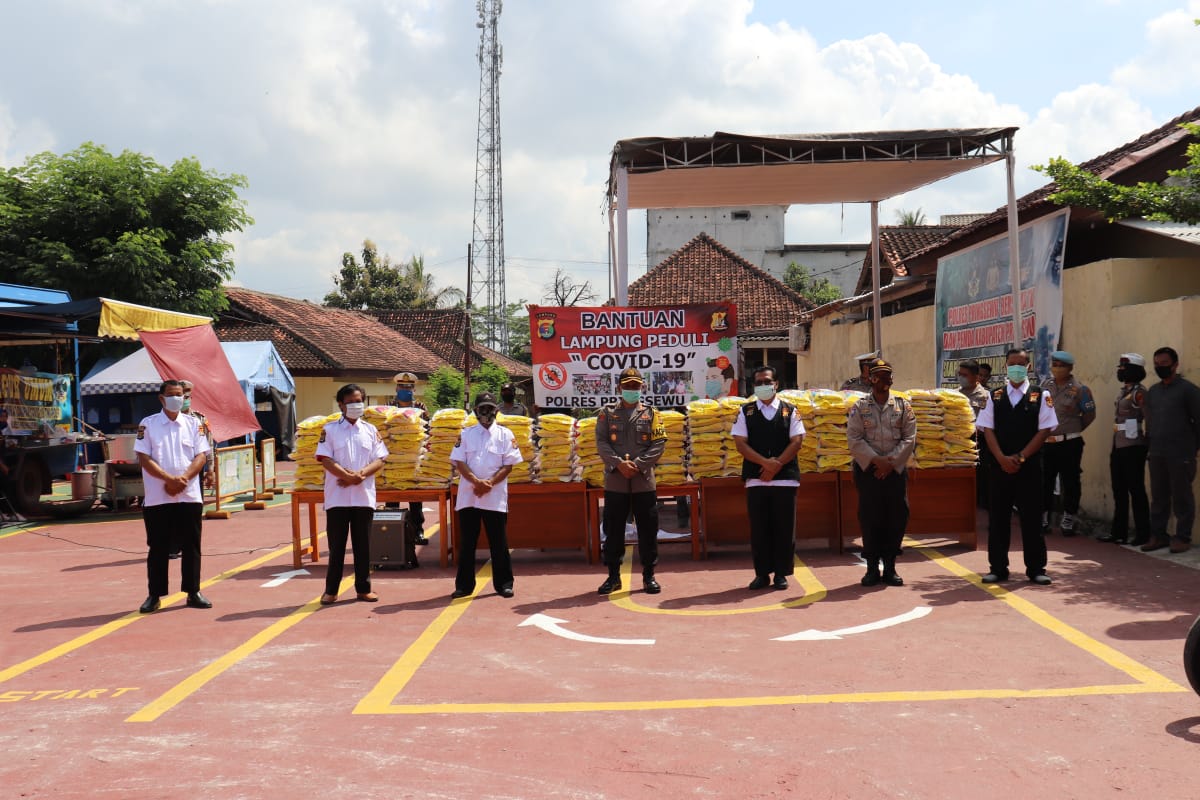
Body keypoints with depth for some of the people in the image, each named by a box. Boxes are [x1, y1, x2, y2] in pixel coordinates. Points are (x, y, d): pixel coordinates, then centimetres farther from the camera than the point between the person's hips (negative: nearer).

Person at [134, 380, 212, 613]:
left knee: (191, 546, 5)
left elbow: (201, 456, 2)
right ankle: (154, 595, 11)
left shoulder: (193, 424, 8)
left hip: (190, 496, 2)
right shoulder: (148, 424, 2)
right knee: (158, 548, 4)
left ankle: (193, 592, 14)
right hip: (157, 498, -2)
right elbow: (144, 459, -6)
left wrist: (183, 479, -13)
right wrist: (169, 479, -16)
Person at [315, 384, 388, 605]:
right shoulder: (330, 429, 2)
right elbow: (326, 460, -6)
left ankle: (363, 588, 15)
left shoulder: (371, 430, 9)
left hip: (364, 497, 2)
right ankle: (331, 590, 11)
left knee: (363, 545, 7)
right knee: (336, 545, 3)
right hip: (337, 497, -2)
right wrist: (348, 476, -17)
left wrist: (360, 475, -13)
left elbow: (379, 461, 3)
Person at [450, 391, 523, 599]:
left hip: (495, 496, -1)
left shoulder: (505, 435, 4)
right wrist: (477, 482, -15)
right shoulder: (466, 434, 7)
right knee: (467, 542, 6)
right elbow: (459, 462, 0)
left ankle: (503, 583, 11)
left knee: (499, 542, 3)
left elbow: (508, 465, -1)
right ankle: (464, 585, 13)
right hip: (468, 495, 1)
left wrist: (490, 483, -14)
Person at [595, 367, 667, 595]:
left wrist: (637, 465, -12)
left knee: (648, 529, 3)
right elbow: (601, 442, -1)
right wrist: (619, 464, -15)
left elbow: (659, 443, -1)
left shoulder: (651, 413, 7)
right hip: (615, 481, 0)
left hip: (644, 480, 0)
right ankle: (613, 576, 14)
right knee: (613, 529, 4)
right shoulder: (608, 413, 8)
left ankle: (649, 576, 13)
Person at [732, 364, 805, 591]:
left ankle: (781, 574, 10)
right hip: (755, 479, 1)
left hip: (785, 478, 0)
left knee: (784, 528, 1)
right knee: (759, 528, 3)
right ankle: (762, 574, 11)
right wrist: (766, 463, -12)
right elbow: (740, 443, 0)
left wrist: (776, 465, -11)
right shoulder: (746, 412, 9)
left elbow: (797, 441, 0)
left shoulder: (789, 411, 8)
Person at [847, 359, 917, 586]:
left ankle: (890, 567, 12)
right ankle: (872, 568, 9)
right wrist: (875, 460, -13)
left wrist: (890, 462, -9)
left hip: (895, 470, 1)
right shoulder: (859, 407, 4)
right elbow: (854, 439, -3)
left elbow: (909, 438, 1)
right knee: (869, 519, -1)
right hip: (867, 470, -1)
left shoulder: (903, 406, 6)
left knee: (896, 518, 1)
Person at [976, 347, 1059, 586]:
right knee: (998, 517, 4)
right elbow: (987, 429, 2)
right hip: (1000, 465, 2)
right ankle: (998, 568, 12)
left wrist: (1020, 457, -10)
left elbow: (1044, 430, -4)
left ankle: (1036, 568, 12)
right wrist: (1002, 458, -10)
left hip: (1029, 466, -2)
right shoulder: (994, 397, 7)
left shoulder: (1040, 396, 1)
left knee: (1032, 518, 3)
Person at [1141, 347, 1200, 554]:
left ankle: (1183, 538, 6)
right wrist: (1150, 445, 12)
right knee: (1158, 497, 10)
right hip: (1156, 455, 6)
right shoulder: (1152, 392, 14)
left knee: (1181, 497, 0)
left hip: (1180, 456, -6)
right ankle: (1158, 535, 17)